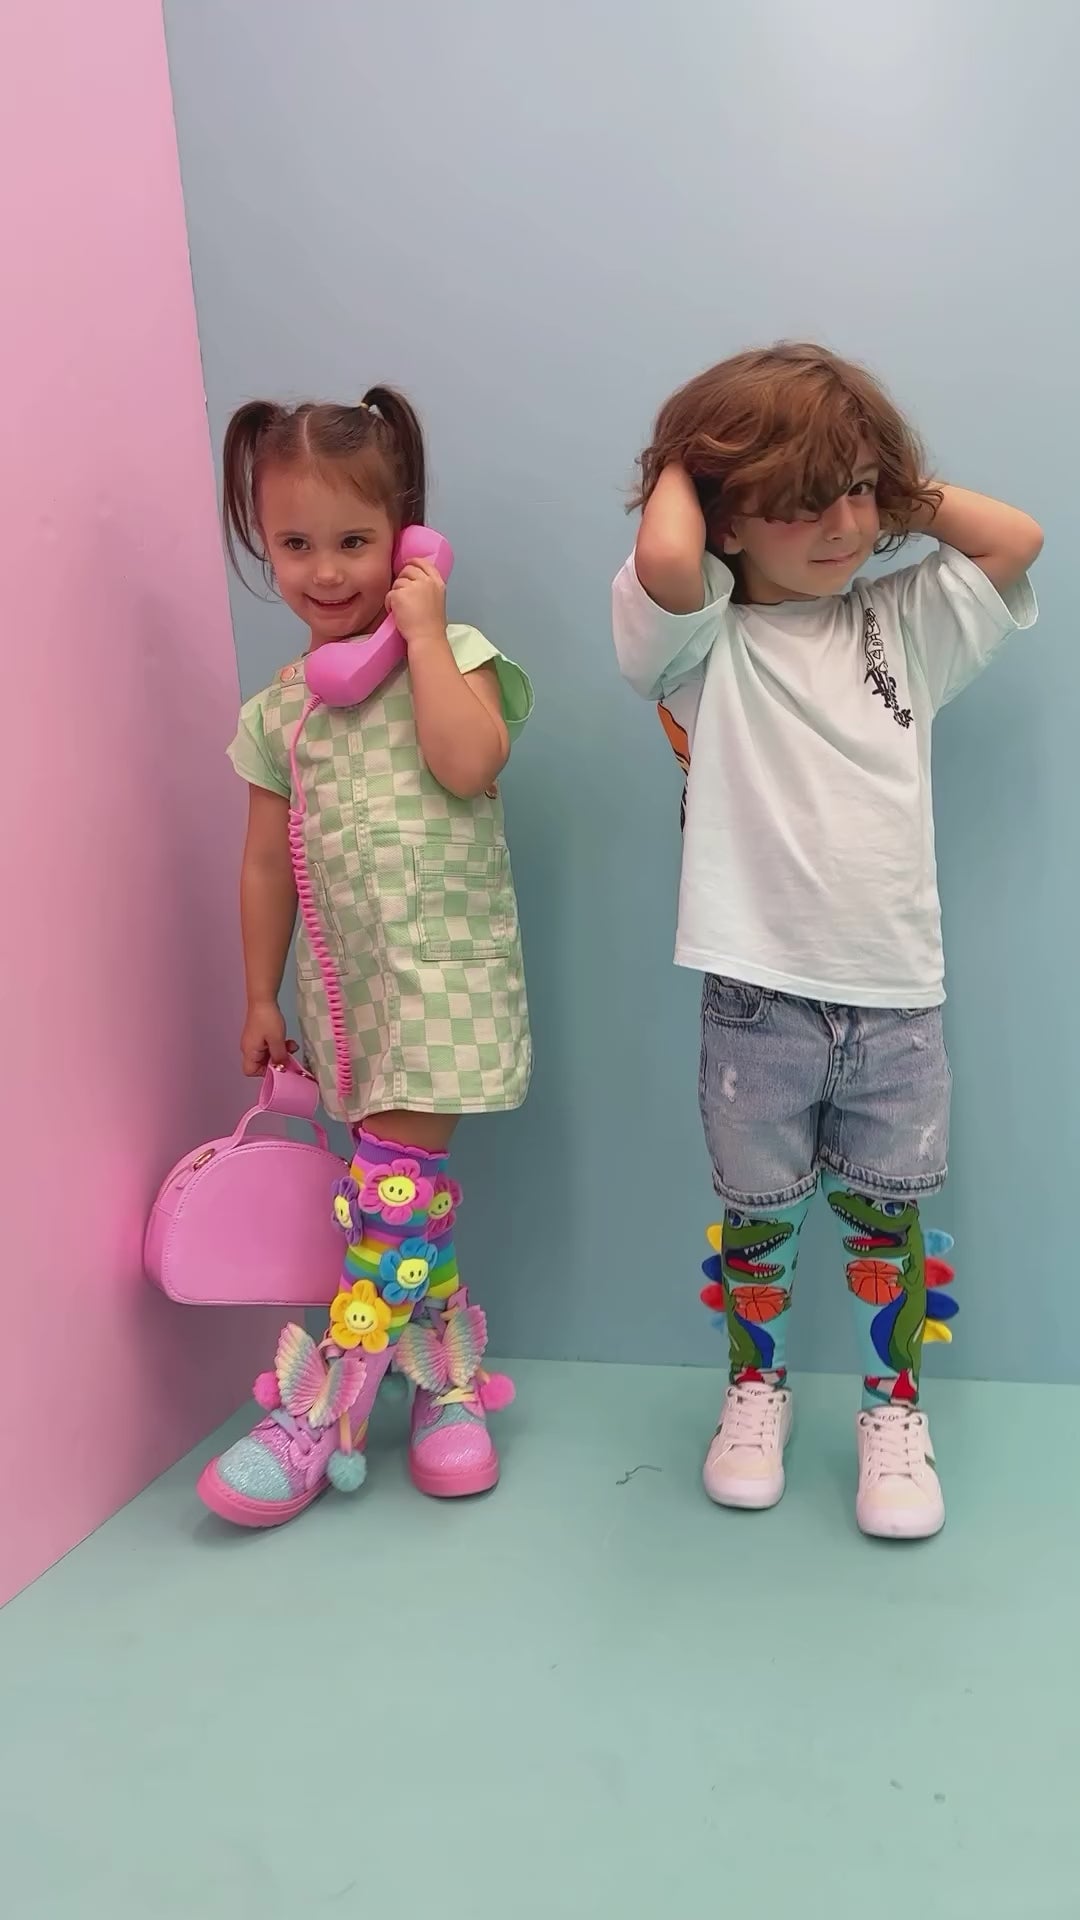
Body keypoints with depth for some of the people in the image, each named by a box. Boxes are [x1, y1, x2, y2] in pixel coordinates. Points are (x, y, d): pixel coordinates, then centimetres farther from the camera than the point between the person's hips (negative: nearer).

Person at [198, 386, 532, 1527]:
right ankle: (450, 1380, 26)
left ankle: (323, 1412, 0)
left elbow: (468, 762, -23)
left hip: (443, 972, -4)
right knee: (411, 1191, 10)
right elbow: (265, 864, 12)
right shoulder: (277, 710, 9)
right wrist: (260, 999, 13)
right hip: (343, 984, 5)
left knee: (393, 1185, -8)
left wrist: (424, 630, -14)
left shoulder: (451, 656, -2)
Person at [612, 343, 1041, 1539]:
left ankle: (894, 1410, 35)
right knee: (756, 1213, 15)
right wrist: (679, 462, -4)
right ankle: (754, 1389, 39)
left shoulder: (905, 625, 9)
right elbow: (662, 560, -24)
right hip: (757, 997, -2)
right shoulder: (706, 644, -5)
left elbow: (1017, 538, 2)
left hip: (898, 995, 3)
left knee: (887, 1213, 14)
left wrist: (900, 484, 5)